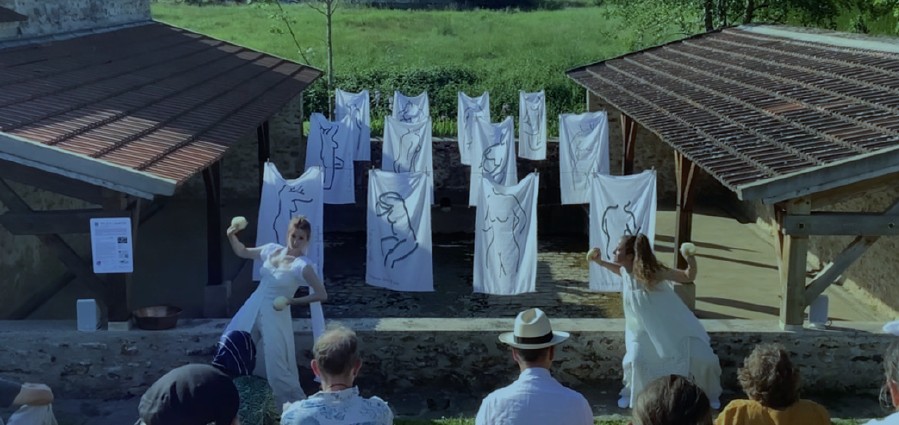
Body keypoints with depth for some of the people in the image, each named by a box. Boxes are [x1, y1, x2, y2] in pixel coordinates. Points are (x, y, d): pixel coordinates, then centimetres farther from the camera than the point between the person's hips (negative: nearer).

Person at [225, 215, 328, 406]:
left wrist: (292, 301, -18)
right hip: (252, 310, 7)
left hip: (275, 316, -6)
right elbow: (242, 252, 14)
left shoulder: (302, 266, -16)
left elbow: (322, 295, -16)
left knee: (277, 369, -6)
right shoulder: (272, 250, 1)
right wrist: (232, 236, -5)